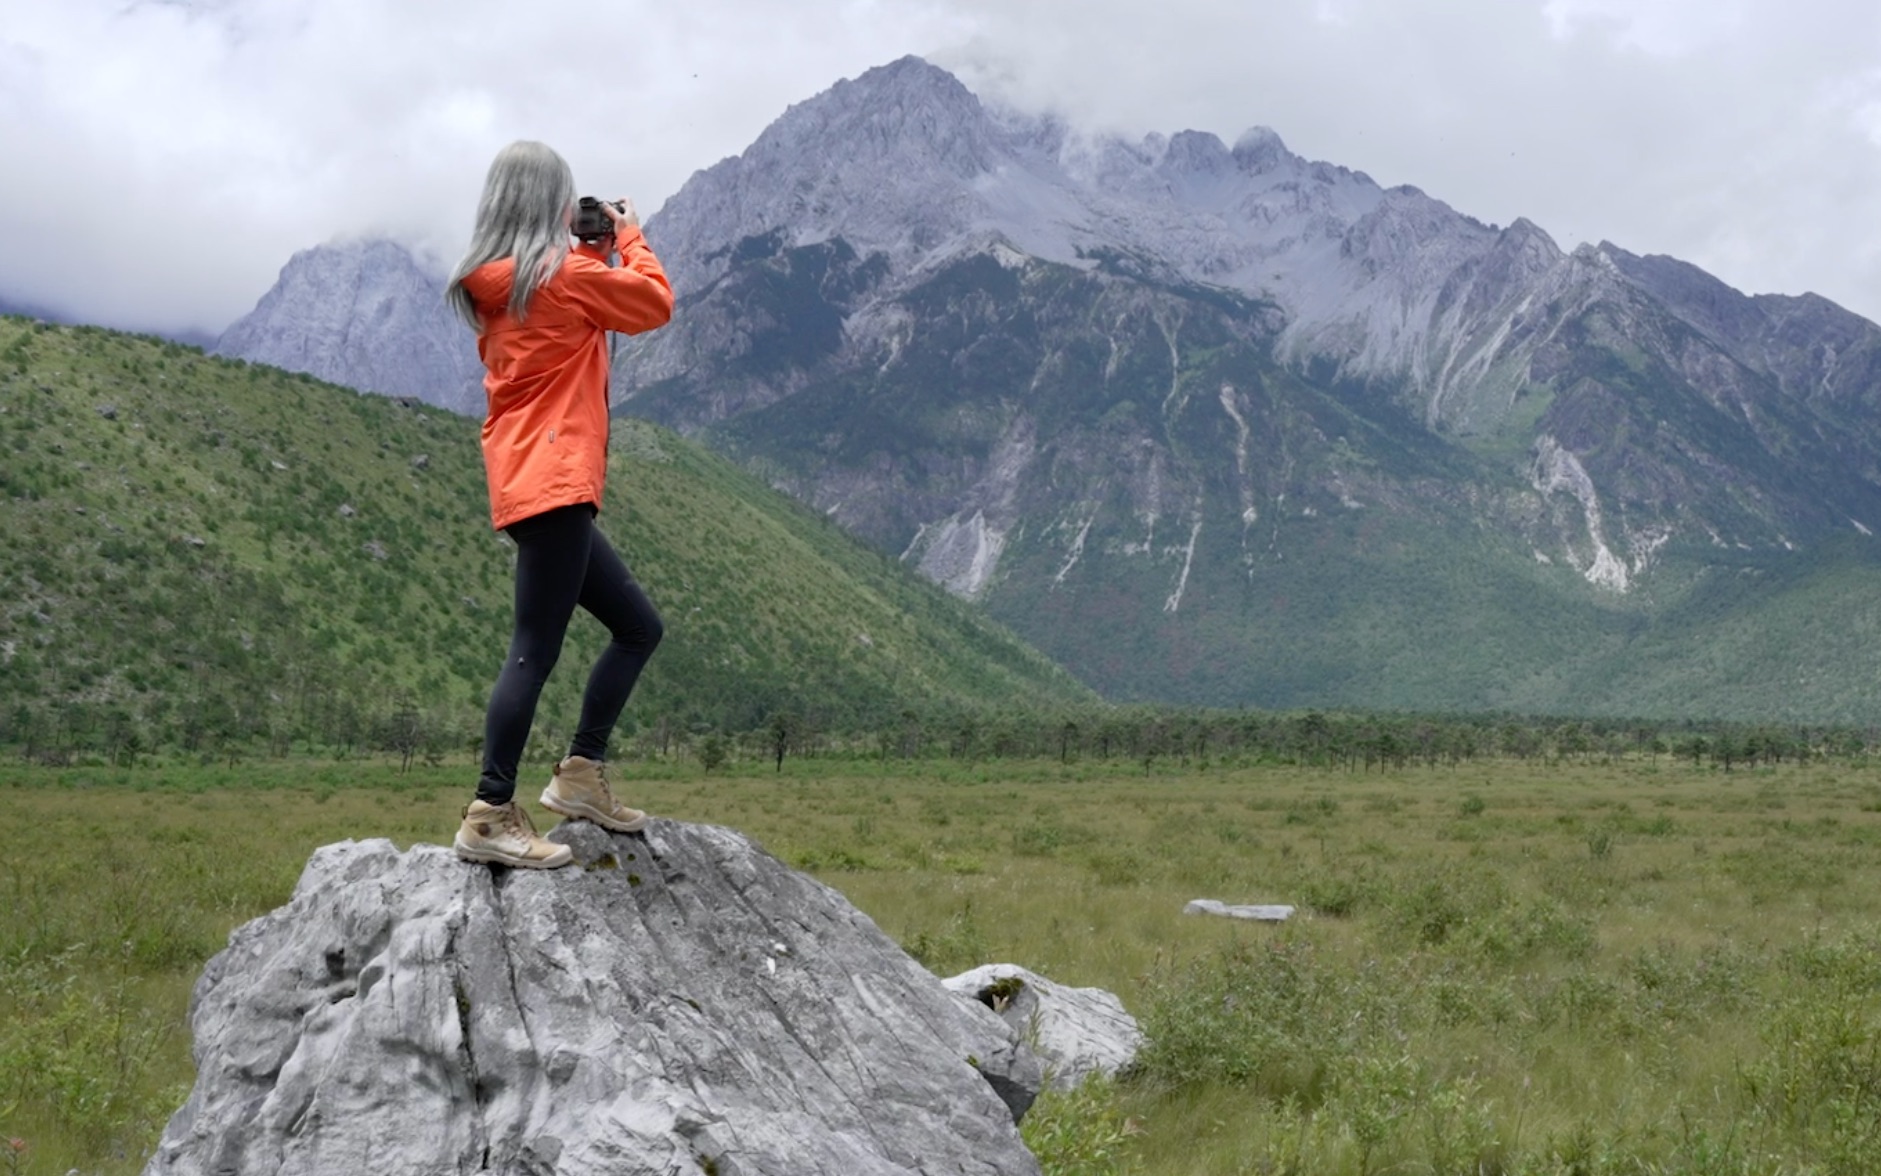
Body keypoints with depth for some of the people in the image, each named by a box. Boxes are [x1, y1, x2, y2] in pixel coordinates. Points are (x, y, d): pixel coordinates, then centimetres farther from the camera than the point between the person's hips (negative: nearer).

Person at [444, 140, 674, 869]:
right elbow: (655, 304, 3)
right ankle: (490, 817, -11)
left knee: (637, 626, 15)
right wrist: (629, 238, 17)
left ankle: (582, 775, 16)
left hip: (529, 488, 10)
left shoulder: (494, 287, 17)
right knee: (535, 650, -11)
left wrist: (596, 253, 20)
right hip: (551, 486, -10)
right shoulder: (561, 275, -7)